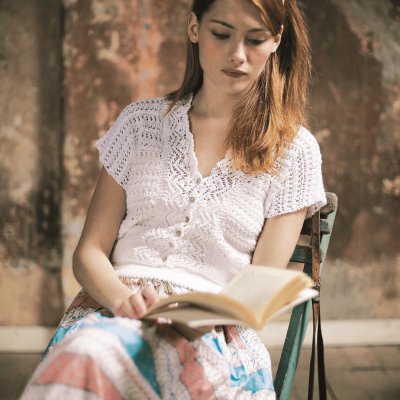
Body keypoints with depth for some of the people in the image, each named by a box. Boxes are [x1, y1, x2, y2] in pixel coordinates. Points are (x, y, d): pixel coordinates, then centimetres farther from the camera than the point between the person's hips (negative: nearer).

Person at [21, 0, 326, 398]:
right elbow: (89, 252, 10)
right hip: (113, 311, 2)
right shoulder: (142, 122, 14)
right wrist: (122, 297, -14)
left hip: (214, 331, -2)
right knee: (87, 353, -36)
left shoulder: (295, 151, 9)